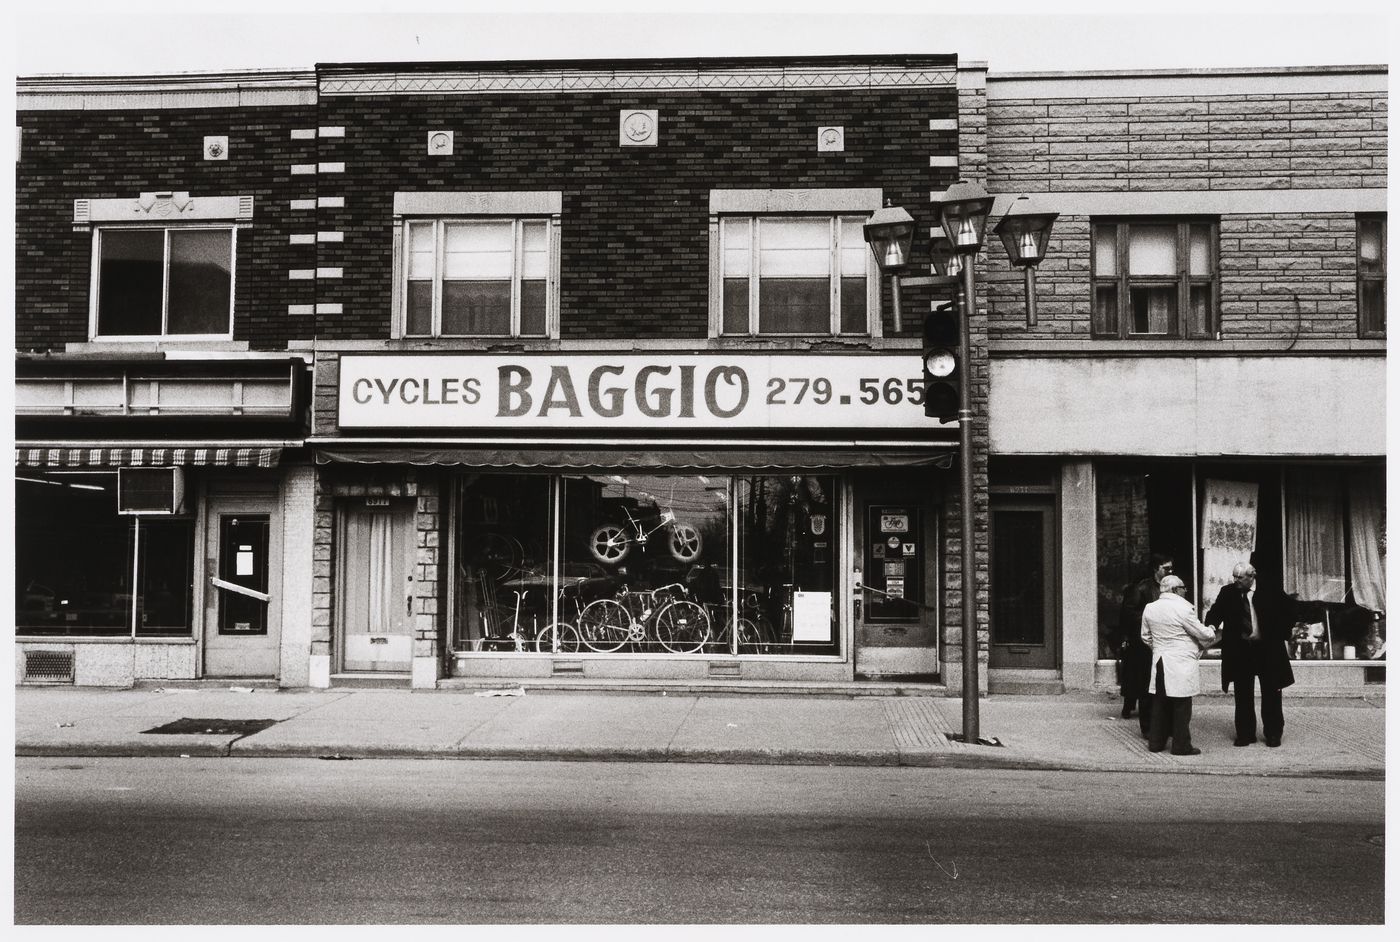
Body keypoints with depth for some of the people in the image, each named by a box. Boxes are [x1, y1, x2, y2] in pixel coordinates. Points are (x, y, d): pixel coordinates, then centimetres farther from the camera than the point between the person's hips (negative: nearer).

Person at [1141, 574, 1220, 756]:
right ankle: (1181, 745, 7)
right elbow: (1202, 634, -7)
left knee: (1160, 704, 12)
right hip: (1181, 664, -6)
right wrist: (1215, 635, 13)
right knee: (1181, 705, 2)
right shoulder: (1183, 609, -15)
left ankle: (1156, 742, 17)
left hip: (1159, 663, 6)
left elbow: (1146, 636, 14)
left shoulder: (1149, 609, 4)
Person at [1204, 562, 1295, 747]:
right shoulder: (1228, 593, -1)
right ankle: (1245, 734, 15)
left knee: (1271, 694, 6)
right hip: (1240, 650, 2)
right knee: (1243, 696, 6)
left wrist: (1283, 635, 1)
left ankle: (1273, 734, 17)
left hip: (1268, 649, -1)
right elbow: (1215, 614, -8)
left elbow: (1289, 609, 5)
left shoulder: (1268, 592, -6)